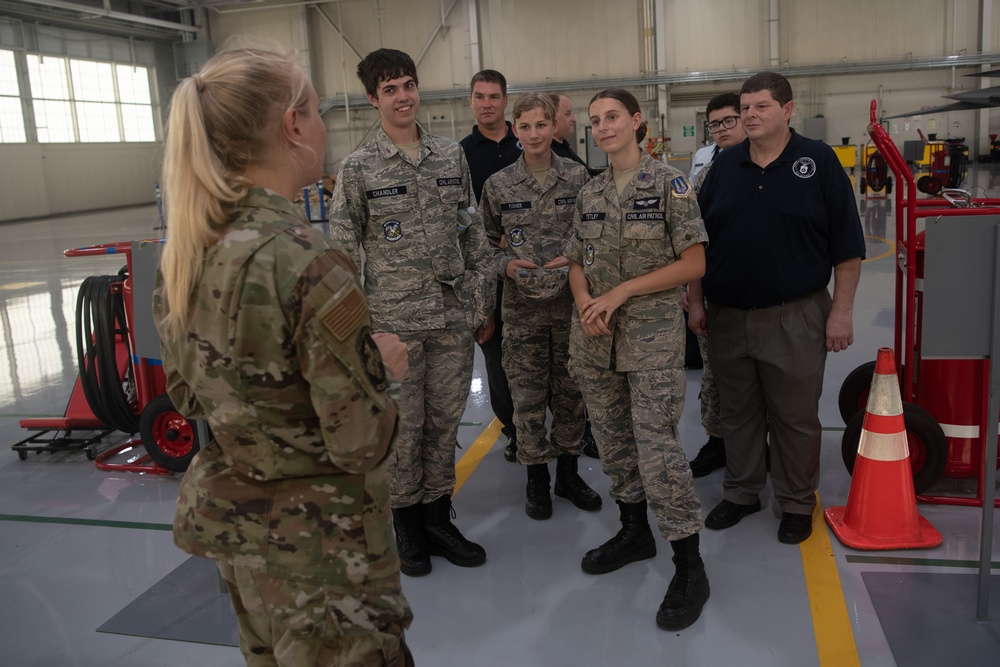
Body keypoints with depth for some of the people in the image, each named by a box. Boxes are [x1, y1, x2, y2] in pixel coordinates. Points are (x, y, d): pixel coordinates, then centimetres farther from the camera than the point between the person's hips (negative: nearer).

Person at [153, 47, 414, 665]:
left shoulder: (182, 252, -4)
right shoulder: (310, 263, -28)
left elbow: (187, 395, 8)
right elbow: (361, 445, -24)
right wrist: (382, 363, -5)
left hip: (226, 516, 8)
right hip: (316, 540, -7)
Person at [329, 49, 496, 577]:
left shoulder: (451, 156, 7)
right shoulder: (357, 169, -4)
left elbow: (473, 235, 11)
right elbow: (343, 251, -3)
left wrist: (483, 304, 10)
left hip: (454, 318, 4)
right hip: (395, 323, -3)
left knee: (444, 421, 12)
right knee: (403, 427, 5)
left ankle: (437, 517, 28)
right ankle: (407, 522, 25)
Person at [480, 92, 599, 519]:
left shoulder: (578, 177, 0)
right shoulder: (498, 185, 0)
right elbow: (486, 241, 8)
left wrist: (576, 260, -12)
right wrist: (506, 264, -10)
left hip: (571, 301, 1)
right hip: (523, 307, 0)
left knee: (570, 389, 11)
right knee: (528, 393, 5)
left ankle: (568, 473, 29)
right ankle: (536, 479, 23)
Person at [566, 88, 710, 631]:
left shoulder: (668, 183, -5)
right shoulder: (589, 194, 11)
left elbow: (694, 262, -9)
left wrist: (622, 292, -14)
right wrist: (585, 302, -8)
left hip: (652, 336, -6)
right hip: (595, 340, 6)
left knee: (656, 447, -10)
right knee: (613, 439, 14)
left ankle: (689, 566, 4)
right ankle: (634, 532, 33)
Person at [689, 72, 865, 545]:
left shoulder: (818, 161, -3)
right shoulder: (725, 165, 7)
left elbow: (847, 247, -4)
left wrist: (841, 310, -8)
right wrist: (696, 301, 7)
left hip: (794, 318, -3)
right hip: (727, 316, 4)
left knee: (795, 418, 7)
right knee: (737, 414, 15)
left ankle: (797, 504, 24)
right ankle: (740, 492, 31)